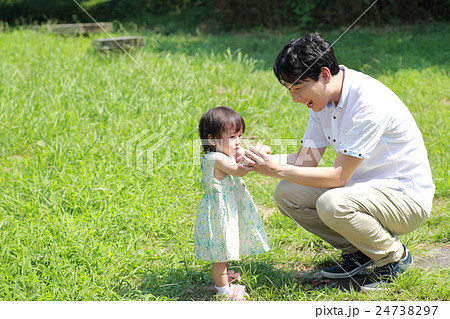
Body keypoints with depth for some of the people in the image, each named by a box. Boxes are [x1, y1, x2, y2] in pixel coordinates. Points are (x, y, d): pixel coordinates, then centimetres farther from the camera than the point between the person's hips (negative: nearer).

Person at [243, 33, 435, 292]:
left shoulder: (368, 102, -27)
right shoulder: (323, 96, 0)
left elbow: (338, 176, -27)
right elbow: (307, 159, 2)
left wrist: (277, 169, -25)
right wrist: (264, 161, -14)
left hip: (406, 195, -8)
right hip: (364, 186, 8)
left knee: (332, 204, -34)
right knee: (287, 194, -7)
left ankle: (395, 256, -6)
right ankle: (357, 251, 6)